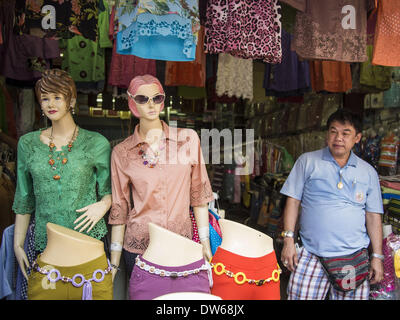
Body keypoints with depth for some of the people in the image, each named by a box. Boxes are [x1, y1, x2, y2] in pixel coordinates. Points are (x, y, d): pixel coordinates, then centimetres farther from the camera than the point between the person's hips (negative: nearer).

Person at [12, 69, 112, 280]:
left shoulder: (97, 143, -1)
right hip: (45, 245, 2)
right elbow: (23, 200, 12)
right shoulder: (27, 144, 7)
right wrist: (18, 245, 9)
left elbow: (108, 190, 8)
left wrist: (104, 204, -14)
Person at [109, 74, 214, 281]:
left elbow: (198, 194, 2)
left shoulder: (188, 139, -2)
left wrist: (205, 241, 1)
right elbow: (119, 208, 2)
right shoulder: (122, 152, -2)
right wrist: (114, 261, 3)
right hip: (138, 248, 0)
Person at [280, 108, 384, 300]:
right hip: (311, 255, -1)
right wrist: (288, 240, -4)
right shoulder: (307, 161, 5)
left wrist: (377, 256, 8)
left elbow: (373, 216, 13)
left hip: (353, 256, 2)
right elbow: (293, 200, 3)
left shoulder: (368, 172, 11)